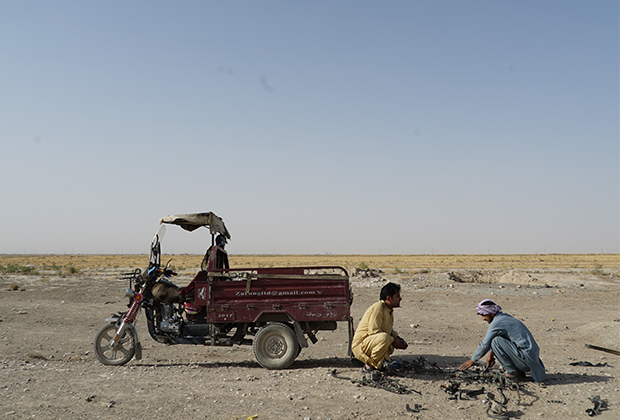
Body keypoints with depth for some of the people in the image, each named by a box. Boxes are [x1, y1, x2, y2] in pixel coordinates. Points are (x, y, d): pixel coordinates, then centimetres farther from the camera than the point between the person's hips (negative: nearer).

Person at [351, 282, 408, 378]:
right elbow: (373, 331, -26)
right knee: (384, 338, -36)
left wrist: (397, 337, 3)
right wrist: (393, 340, -21)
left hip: (375, 341, 10)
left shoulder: (389, 310, 10)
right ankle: (369, 366, -19)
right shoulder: (378, 308, -20)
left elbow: (389, 330, 22)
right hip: (360, 345, -10)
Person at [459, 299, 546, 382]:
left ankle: (513, 372, -5)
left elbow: (484, 345, -9)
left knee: (495, 341, -17)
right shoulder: (505, 317, 12)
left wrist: (472, 361, 2)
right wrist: (491, 353, 20)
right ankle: (519, 372, 15)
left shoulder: (496, 323, -16)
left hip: (526, 359, -10)